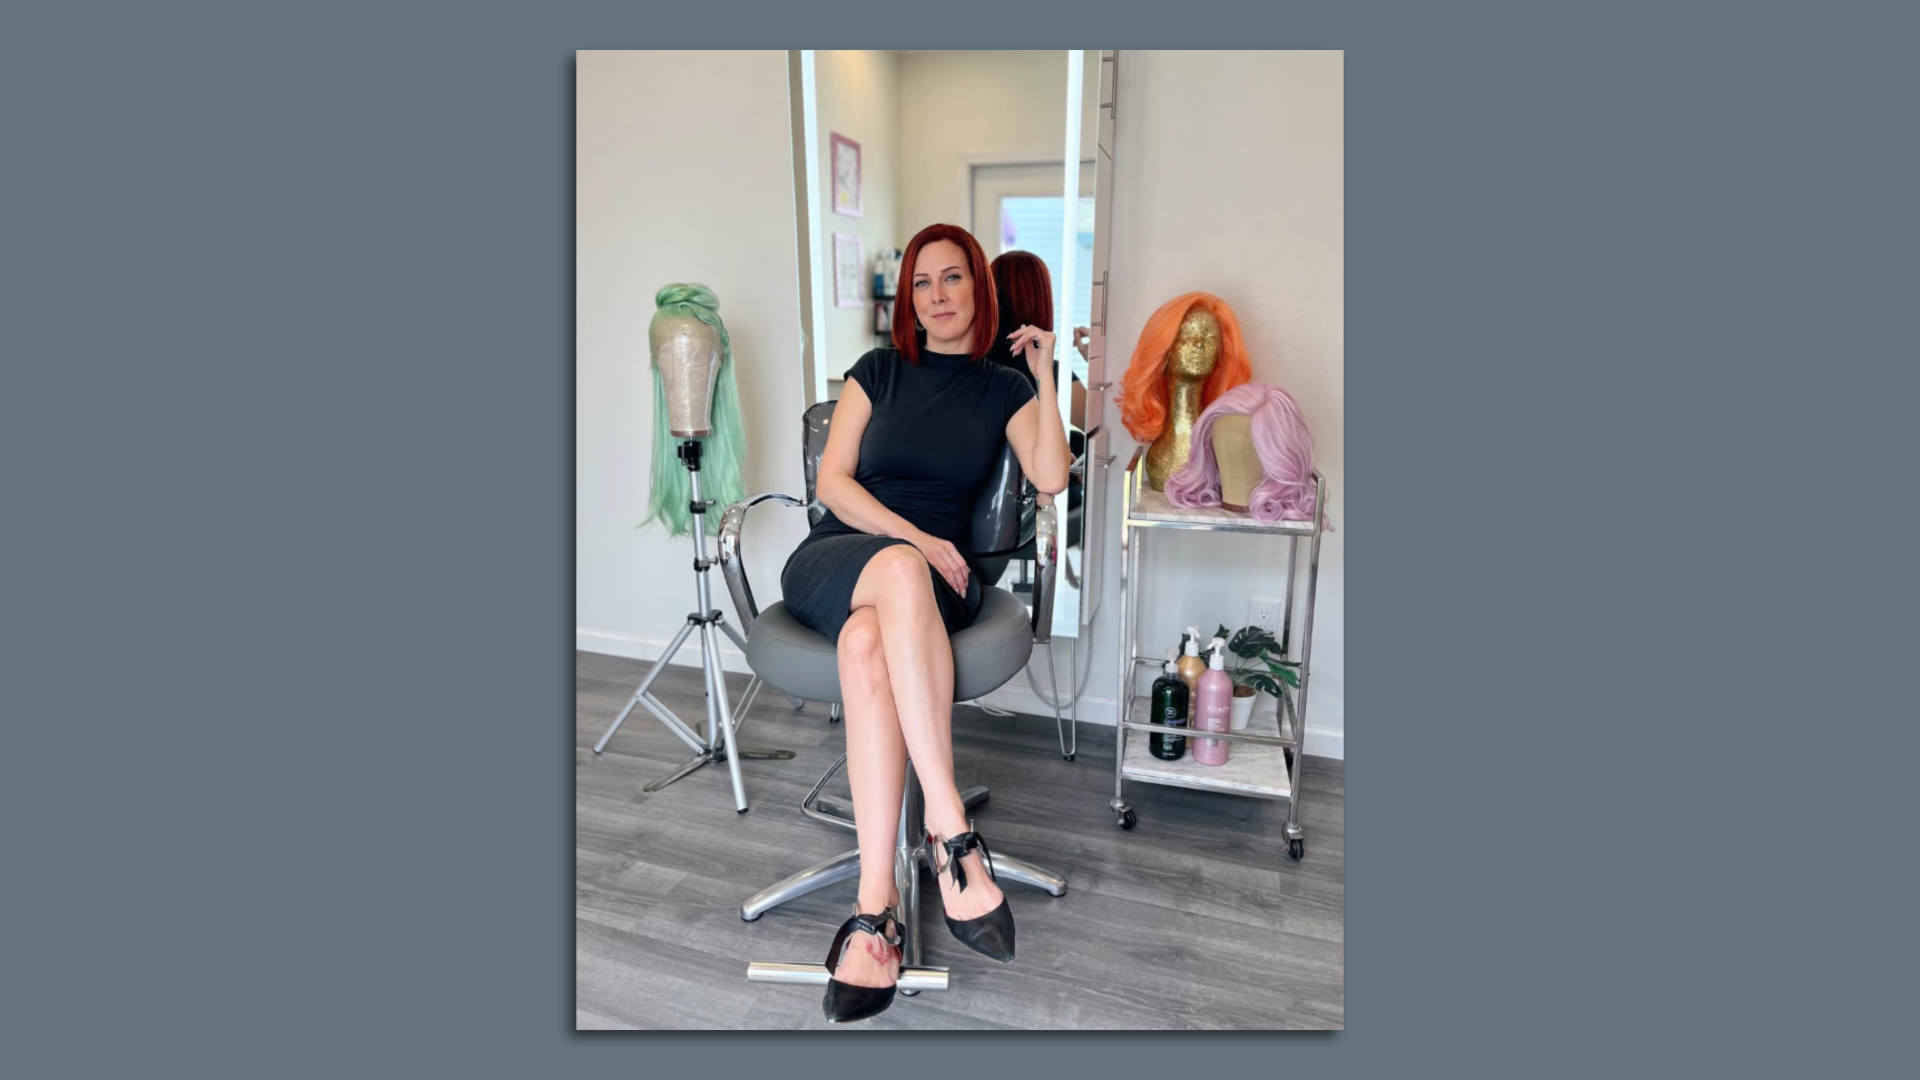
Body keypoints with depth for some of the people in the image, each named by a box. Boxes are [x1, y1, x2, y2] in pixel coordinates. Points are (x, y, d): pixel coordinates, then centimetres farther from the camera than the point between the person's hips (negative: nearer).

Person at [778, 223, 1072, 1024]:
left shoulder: (1002, 389, 16)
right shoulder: (878, 370, 15)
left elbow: (1051, 478, -2)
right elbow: (832, 483, 4)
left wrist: (1045, 375, -1)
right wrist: (910, 537, -10)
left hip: (935, 573, 0)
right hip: (835, 559, 0)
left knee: (867, 644, -38)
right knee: (897, 569, -40)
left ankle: (873, 907, -40)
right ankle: (952, 832, -43)